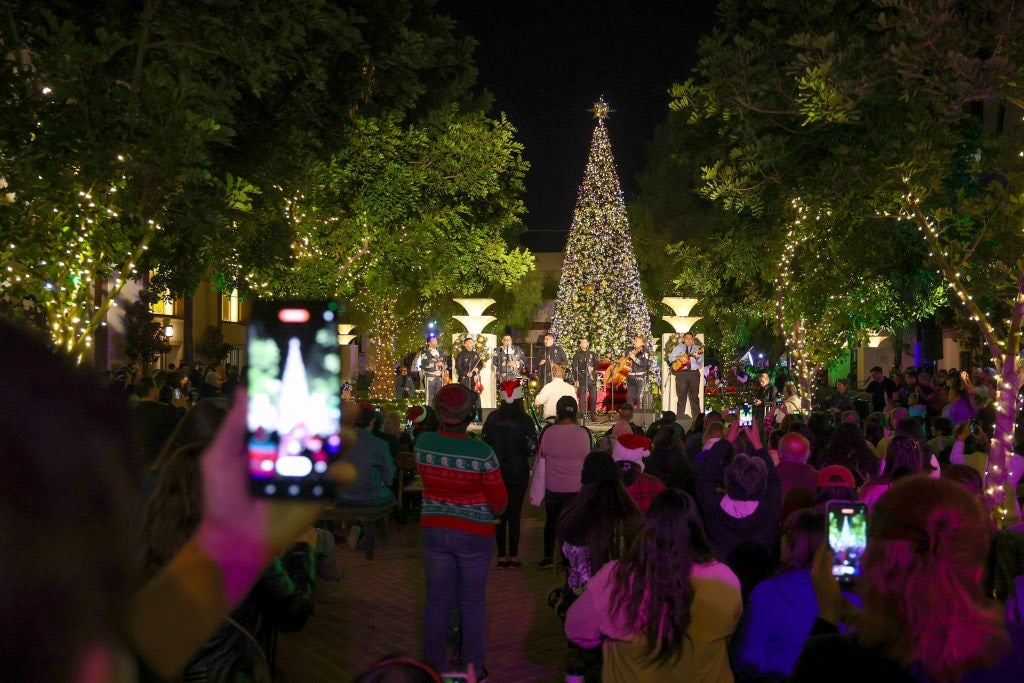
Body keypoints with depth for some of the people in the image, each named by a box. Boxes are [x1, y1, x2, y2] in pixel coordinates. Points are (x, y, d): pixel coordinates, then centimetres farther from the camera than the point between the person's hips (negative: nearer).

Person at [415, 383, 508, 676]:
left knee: (437, 600, 14)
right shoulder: (482, 453, -22)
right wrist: (493, 512, 10)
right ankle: (473, 670, 22)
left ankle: (435, 667, 26)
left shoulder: (423, 443, -11)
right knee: (473, 603, 12)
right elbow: (499, 499, -11)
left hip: (433, 529, 3)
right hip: (475, 533, -3)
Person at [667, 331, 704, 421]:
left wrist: (697, 357, -19)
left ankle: (697, 416, 5)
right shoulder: (678, 347, 12)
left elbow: (701, 361, 3)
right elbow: (670, 358, 8)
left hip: (694, 373, 0)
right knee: (681, 395, 0)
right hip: (681, 372, 0)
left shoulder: (697, 348, 11)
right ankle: (680, 415, 5)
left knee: (694, 395, 2)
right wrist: (678, 357, -10)